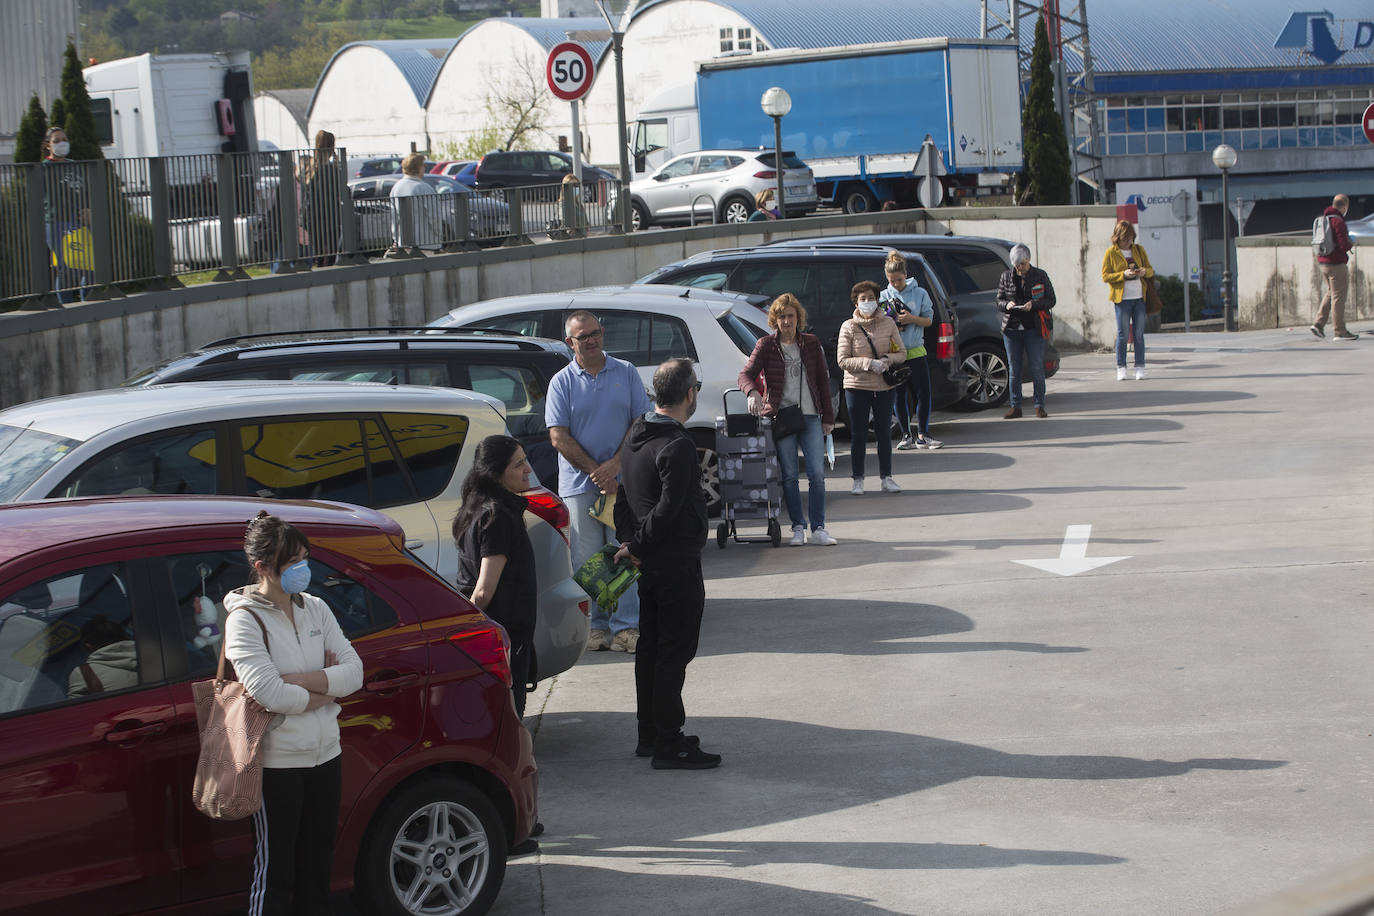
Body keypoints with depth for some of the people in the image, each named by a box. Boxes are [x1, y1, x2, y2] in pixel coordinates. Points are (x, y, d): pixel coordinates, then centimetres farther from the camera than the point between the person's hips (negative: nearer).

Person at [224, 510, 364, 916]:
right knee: (276, 872, 0)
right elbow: (267, 692, -22)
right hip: (277, 764, -6)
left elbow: (354, 672, -2)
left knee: (317, 867, 13)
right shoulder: (245, 619, -11)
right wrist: (325, 687, -9)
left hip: (325, 756, 6)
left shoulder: (315, 609, 7)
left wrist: (296, 679, -15)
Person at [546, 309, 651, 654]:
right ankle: (595, 626, 7)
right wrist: (596, 472, -10)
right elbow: (559, 437, -3)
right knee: (587, 558, 1)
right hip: (579, 484, 0)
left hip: (623, 479, 1)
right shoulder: (562, 382, 3)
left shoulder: (626, 373, 7)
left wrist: (615, 464, -10)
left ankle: (626, 625, 2)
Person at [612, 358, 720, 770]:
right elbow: (668, 509, -23)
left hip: (649, 563, 9)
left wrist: (629, 540, 5)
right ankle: (668, 745, -1)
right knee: (675, 652, -4)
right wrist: (637, 546, -11)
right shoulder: (678, 447, -21)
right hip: (676, 563, -9)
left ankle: (650, 735, 25)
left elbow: (623, 495, 12)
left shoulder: (638, 436, 8)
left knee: (651, 649, 16)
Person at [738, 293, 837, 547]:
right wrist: (752, 393, -30)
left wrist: (828, 417, 11)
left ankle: (818, 528, 1)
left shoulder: (811, 343, 10)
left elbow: (822, 380, 13)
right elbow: (745, 375, -7)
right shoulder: (766, 345, 2)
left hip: (810, 416, 2)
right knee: (789, 476, -1)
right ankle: (798, 528, 9)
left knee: (817, 474, -5)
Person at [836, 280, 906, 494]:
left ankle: (886, 478, 15)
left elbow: (902, 353, 7)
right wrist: (868, 363, -18)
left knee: (884, 432, 7)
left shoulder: (888, 324, 5)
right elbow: (843, 360, -6)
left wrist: (887, 360, -14)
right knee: (858, 435, 2)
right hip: (857, 387, -2)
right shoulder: (848, 327, -2)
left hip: (884, 387, 2)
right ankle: (857, 479, 11)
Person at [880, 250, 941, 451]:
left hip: (916, 352, 0)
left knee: (923, 394, -2)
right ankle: (906, 436, 13)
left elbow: (929, 320, 3)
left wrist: (912, 319, -15)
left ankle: (922, 436, 7)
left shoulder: (919, 293, 3)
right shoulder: (883, 296, 4)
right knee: (899, 396, 4)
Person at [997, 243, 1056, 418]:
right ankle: (1015, 407, 10)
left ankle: (1040, 406, 6)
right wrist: (1007, 304, -11)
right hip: (1011, 329, 2)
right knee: (1013, 370, 3)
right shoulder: (1006, 277, 8)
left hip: (1034, 329, -2)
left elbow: (1051, 300, 2)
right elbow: (998, 302, 12)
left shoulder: (1040, 276, 2)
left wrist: (1034, 304, -16)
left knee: (1037, 369, -3)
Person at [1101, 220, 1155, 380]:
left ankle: (1140, 367, 7)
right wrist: (1124, 275, -16)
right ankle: (1121, 368, 3)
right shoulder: (1110, 253, 1)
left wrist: (1145, 271, -8)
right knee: (1122, 335, -3)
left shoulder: (1139, 250, 12)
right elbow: (1105, 276, -3)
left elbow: (1150, 270, 16)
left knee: (1139, 334, 3)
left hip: (1139, 297, 3)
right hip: (1122, 299, -3)